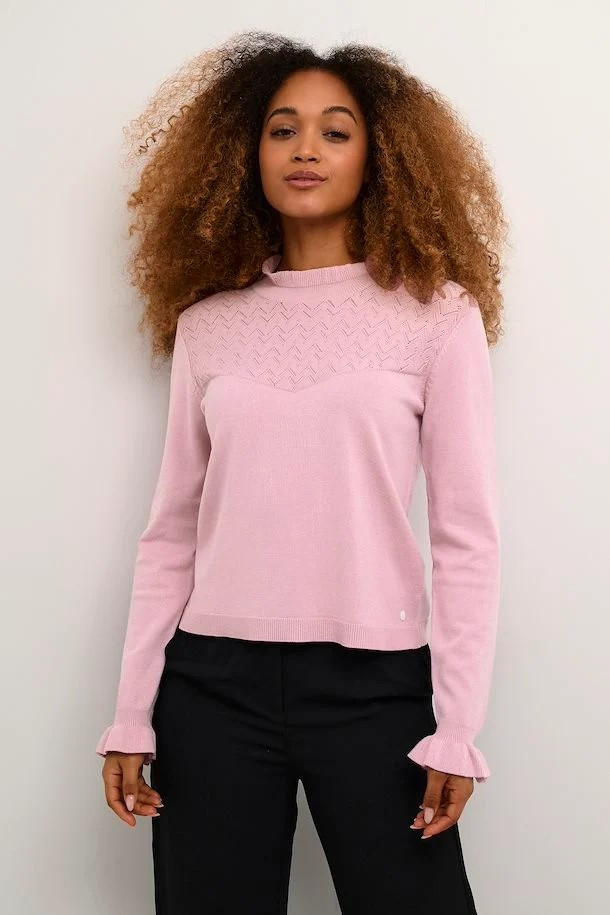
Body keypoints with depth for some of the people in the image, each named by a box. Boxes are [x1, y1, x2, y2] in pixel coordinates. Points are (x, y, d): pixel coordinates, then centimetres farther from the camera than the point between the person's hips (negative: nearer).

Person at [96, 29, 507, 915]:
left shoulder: (437, 312, 0)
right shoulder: (207, 322, 7)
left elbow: (467, 534, -2)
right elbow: (171, 531, 7)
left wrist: (456, 726, -6)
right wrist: (131, 715, 4)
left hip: (374, 682, -2)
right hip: (213, 682, 2)